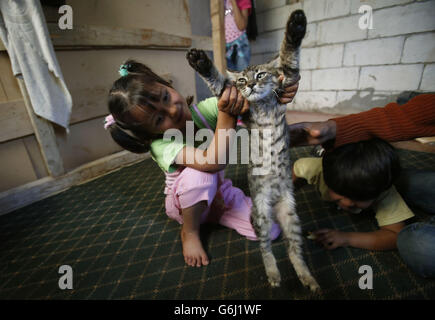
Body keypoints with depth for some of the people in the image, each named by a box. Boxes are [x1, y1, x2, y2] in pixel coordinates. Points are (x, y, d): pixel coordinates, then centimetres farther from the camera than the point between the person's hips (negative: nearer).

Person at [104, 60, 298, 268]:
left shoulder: (204, 110, -20)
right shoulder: (161, 146, -31)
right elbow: (213, 161, -46)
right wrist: (227, 114, -49)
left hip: (217, 194, 4)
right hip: (184, 204, -3)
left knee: (269, 231, -11)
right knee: (199, 173, -40)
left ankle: (213, 213, 14)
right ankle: (190, 232, -9)